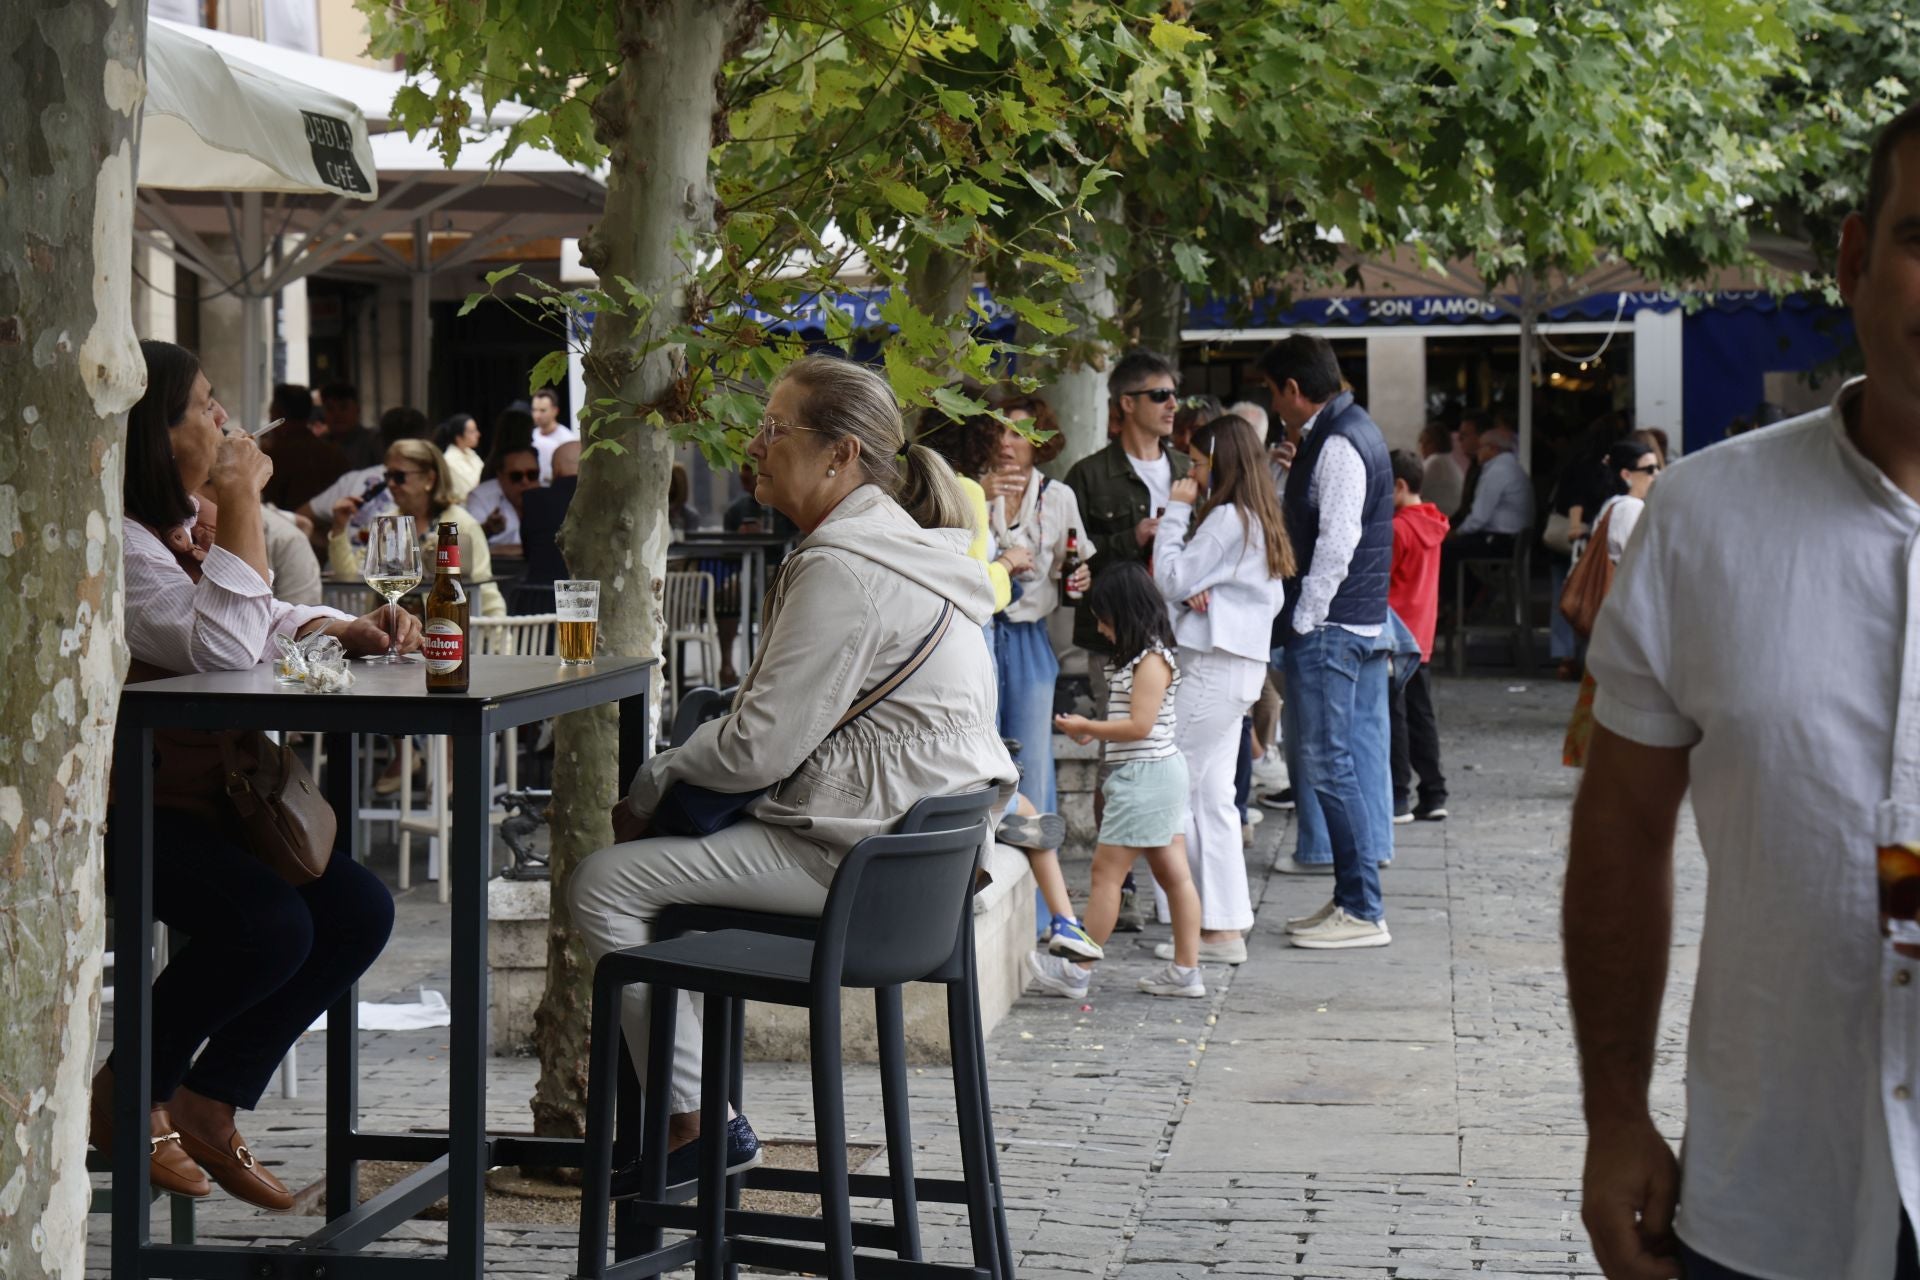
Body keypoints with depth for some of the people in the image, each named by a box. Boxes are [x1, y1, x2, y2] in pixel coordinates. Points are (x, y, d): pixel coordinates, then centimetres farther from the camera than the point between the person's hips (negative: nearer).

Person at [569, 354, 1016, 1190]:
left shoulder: (843, 571, -18)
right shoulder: (903, 548, 16)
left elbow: (761, 746, -21)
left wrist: (656, 780, -3)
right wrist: (671, 781, 11)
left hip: (857, 851, -11)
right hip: (911, 831, 11)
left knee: (603, 886, -8)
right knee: (657, 852, 24)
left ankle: (699, 1123, -2)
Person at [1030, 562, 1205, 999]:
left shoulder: (1152, 659, -15)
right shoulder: (1141, 658, 15)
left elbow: (1140, 725, -20)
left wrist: (1086, 727, -12)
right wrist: (1096, 732, 8)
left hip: (1145, 774, -10)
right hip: (1158, 772, 10)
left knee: (1106, 869, -6)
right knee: (1172, 872, 8)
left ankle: (1077, 971, -3)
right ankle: (1186, 971, 9)